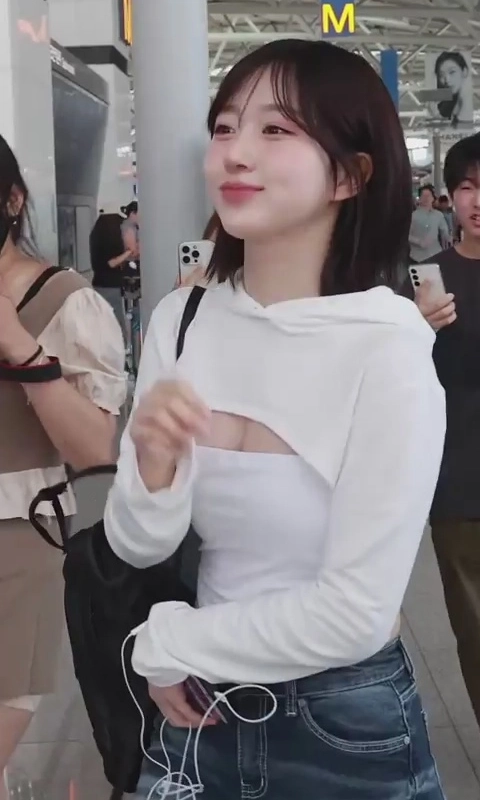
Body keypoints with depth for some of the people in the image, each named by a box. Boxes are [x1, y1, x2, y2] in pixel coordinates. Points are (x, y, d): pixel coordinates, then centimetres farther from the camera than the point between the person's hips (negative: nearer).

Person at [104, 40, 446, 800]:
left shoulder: (387, 352, -20)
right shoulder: (180, 319, -5)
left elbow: (356, 614, -21)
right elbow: (138, 545, -2)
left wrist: (169, 644, -10)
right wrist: (152, 461, -22)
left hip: (347, 726, -4)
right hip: (203, 710, 4)